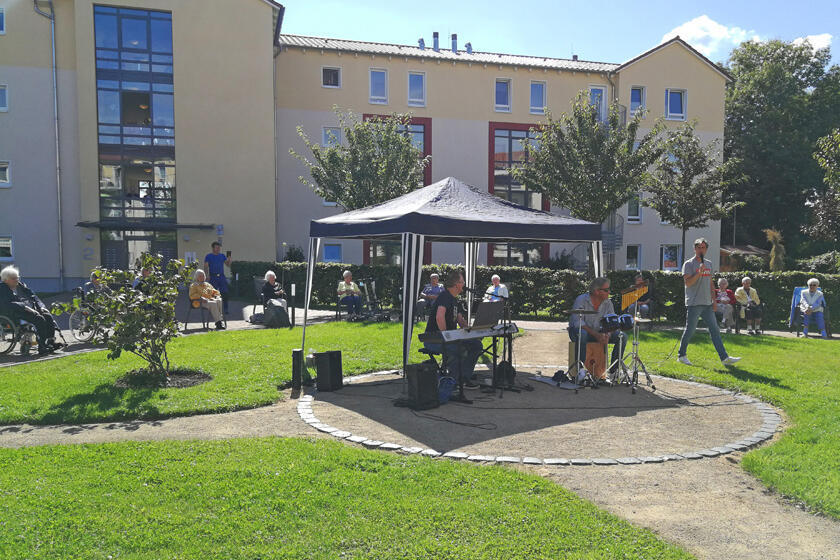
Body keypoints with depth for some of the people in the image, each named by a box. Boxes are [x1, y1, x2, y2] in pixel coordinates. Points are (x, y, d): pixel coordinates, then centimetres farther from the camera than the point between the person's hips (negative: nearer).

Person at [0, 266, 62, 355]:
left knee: (49, 317, -16)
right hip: (16, 314, -8)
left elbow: (33, 296, 21)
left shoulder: (21, 285, 21)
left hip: (31, 309, 8)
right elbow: (8, 305, -17)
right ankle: (42, 347, -29)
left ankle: (50, 342, -17)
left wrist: (41, 307, 3)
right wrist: (25, 308, -25)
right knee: (40, 319, -29)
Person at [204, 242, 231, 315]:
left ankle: (225, 309, 2)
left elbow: (228, 264, 10)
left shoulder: (222, 256, 13)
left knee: (224, 293, -3)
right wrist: (207, 275, -15)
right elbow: (206, 266, -2)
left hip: (222, 276, 3)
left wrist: (229, 259, -10)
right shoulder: (208, 256, 3)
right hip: (213, 277, -3)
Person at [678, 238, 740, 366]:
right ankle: (681, 356, 12)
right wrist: (699, 272, -22)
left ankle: (724, 357, 5)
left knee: (715, 330, 4)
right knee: (689, 330, -1)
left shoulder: (709, 263, 15)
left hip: (707, 303, 6)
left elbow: (711, 283, 19)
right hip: (694, 303, -6)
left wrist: (714, 300, 14)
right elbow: (687, 283, -14)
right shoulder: (689, 264, -5)